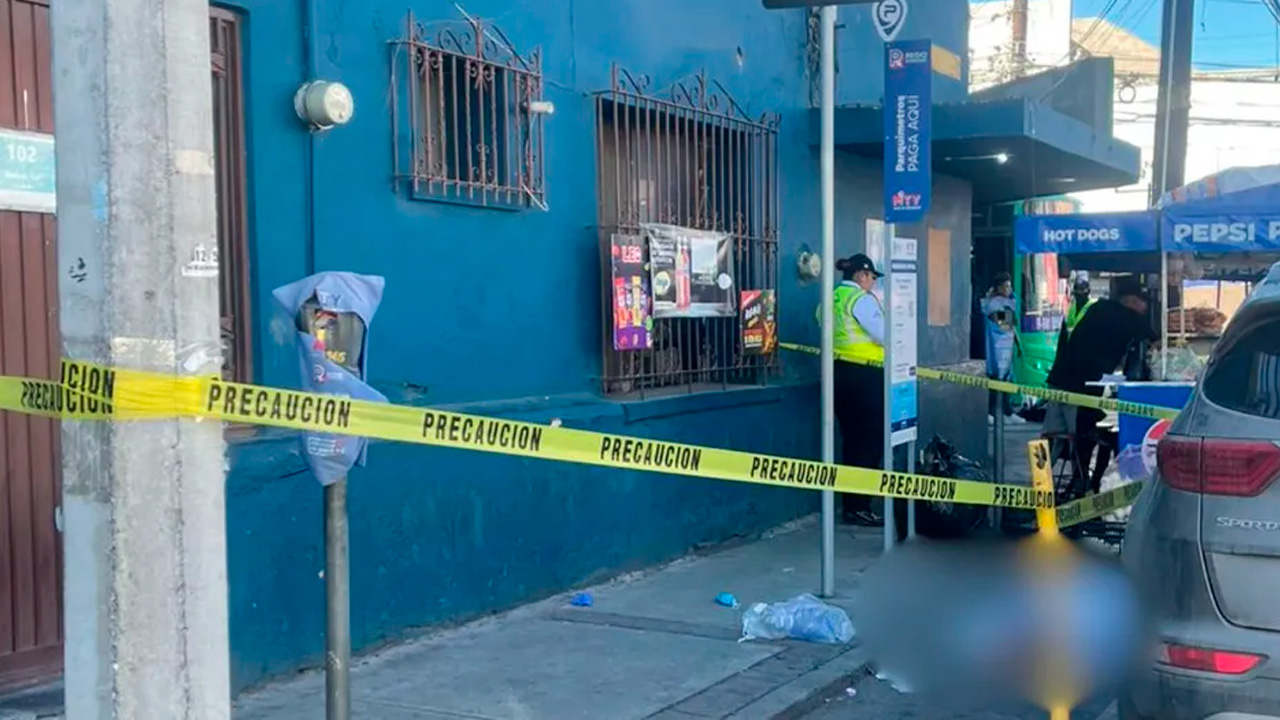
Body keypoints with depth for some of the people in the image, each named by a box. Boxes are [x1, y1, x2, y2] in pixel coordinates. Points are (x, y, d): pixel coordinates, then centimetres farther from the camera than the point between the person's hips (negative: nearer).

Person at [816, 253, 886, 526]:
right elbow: (884, 335, -16)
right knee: (871, 441, -1)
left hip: (839, 372, 8)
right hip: (864, 375, -8)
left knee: (851, 440, 14)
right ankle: (859, 506, -1)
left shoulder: (831, 299, 11)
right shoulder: (862, 299, -12)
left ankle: (849, 504, 19)